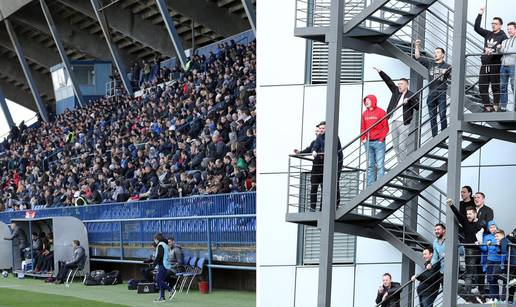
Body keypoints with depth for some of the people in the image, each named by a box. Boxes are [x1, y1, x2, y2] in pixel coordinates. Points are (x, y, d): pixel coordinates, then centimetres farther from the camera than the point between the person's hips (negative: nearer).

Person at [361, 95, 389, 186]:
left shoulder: (381, 112, -2)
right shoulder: (364, 114, 12)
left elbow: (386, 127, -4)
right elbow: (362, 128, 16)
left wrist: (381, 139, -11)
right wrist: (363, 138, 3)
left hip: (379, 142, -5)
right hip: (368, 143, 5)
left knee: (379, 165, -6)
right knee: (370, 165, 6)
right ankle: (370, 186, 8)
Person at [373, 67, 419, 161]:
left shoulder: (411, 95, -3)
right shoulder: (396, 91, 13)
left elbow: (418, 107, -12)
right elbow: (389, 81, 14)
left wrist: (409, 101, -25)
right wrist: (380, 71, 11)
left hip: (404, 124, -7)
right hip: (394, 123, 7)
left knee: (402, 147, -9)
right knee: (396, 146, 9)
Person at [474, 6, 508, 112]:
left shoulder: (503, 37, -2)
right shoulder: (488, 34, 16)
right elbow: (477, 28, 16)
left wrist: (493, 50, -30)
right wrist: (480, 15, 10)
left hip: (495, 65, -6)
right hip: (484, 65, 6)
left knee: (495, 87, -4)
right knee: (482, 87, 4)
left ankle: (496, 106, -1)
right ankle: (487, 107, 9)